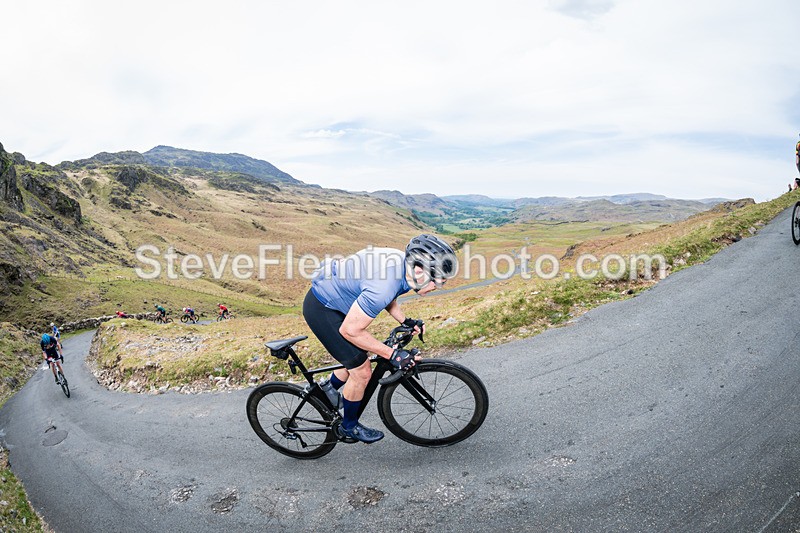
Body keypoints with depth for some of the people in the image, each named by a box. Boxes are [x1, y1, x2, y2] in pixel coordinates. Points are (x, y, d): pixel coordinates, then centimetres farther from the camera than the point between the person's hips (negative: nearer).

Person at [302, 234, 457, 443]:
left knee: (355, 362, 20)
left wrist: (405, 321, 1)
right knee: (362, 371, -2)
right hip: (322, 309, -9)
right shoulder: (384, 285, -36)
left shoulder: (401, 260, -9)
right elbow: (350, 330, -27)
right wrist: (393, 355, -22)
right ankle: (349, 426, 22)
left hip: (334, 298, 9)